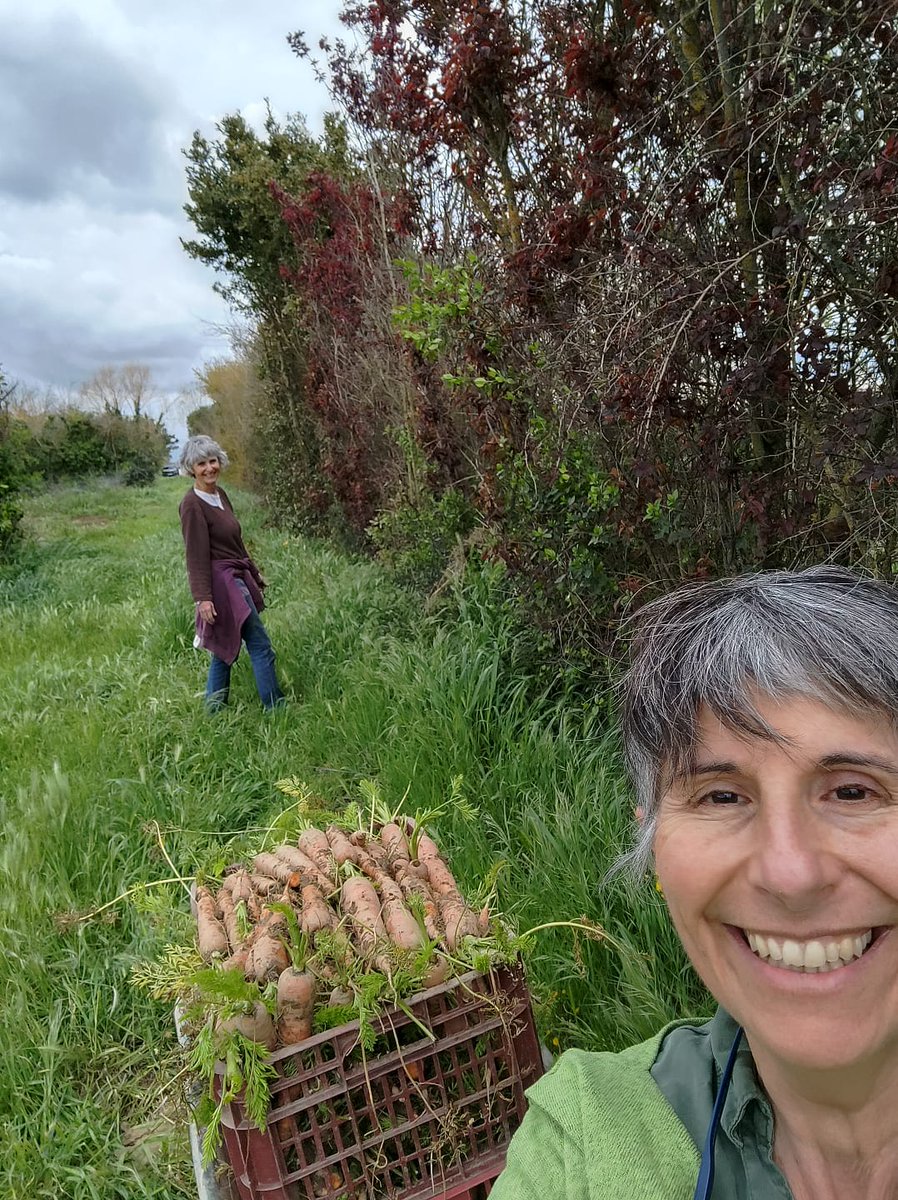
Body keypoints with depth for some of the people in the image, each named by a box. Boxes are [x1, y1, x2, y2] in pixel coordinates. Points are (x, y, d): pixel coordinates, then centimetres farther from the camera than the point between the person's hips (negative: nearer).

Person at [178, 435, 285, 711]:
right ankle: (276, 708, 5)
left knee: (225, 649, 15)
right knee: (261, 646, -4)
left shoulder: (220, 494, 11)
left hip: (237, 579, 9)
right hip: (222, 582, -9)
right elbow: (196, 556, -18)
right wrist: (203, 597, -22)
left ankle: (214, 712, 25)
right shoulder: (192, 505, -14)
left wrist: (255, 576, 22)